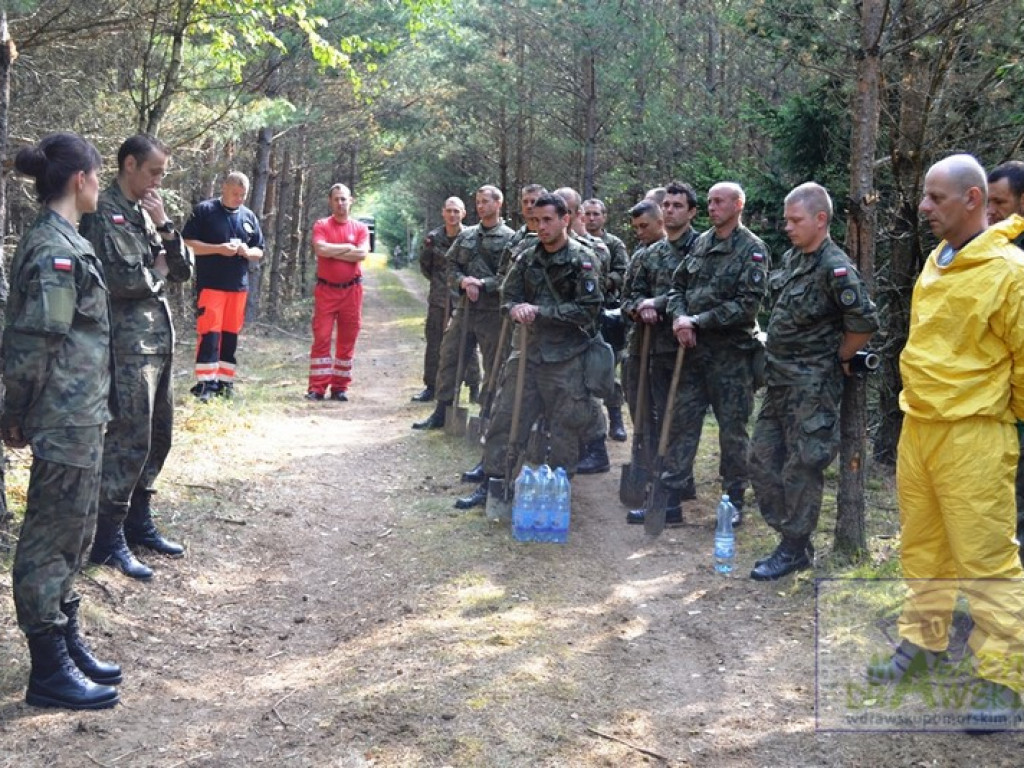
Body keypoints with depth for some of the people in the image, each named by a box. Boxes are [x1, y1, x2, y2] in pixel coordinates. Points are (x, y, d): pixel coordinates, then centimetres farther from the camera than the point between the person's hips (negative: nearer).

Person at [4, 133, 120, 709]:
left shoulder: (62, 241, 11)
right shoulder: (55, 251, -18)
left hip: (80, 418, 10)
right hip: (65, 422, -10)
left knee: (73, 535, 17)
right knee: (52, 539, 0)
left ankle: (69, 645, 30)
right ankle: (50, 671, 11)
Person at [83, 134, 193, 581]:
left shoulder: (145, 212, 15)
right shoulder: (103, 214, -11)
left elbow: (184, 271, 11)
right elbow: (120, 280, -22)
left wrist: (164, 227, -3)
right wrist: (157, 269, -5)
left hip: (159, 339, 9)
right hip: (127, 343, -9)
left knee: (157, 437, 14)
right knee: (128, 441, -6)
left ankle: (138, 522, 27)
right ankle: (108, 542, 2)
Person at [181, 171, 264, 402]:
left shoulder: (249, 217, 12)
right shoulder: (204, 210, -2)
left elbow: (259, 253, 17)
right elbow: (187, 243, -6)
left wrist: (248, 252, -7)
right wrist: (218, 249, -17)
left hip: (239, 285, 5)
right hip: (210, 284, -5)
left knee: (230, 335, 8)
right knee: (209, 333, -9)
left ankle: (225, 382, 15)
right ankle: (204, 384, -6)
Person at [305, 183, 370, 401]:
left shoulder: (360, 228, 6)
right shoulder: (321, 225, 3)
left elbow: (362, 254, -10)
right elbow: (320, 249, -15)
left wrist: (333, 252, -9)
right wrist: (348, 247, -7)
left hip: (351, 291, 2)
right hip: (326, 290, -2)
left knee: (347, 340, 4)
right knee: (321, 337, -5)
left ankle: (340, 387, 11)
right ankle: (317, 387, -2)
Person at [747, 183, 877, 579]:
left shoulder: (835, 268, -17)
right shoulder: (791, 258, 10)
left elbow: (864, 323, -22)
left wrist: (839, 357, -8)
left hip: (812, 385, -9)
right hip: (781, 380, 9)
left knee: (801, 467, 0)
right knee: (763, 457, 13)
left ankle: (795, 548, 12)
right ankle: (787, 529, 25)